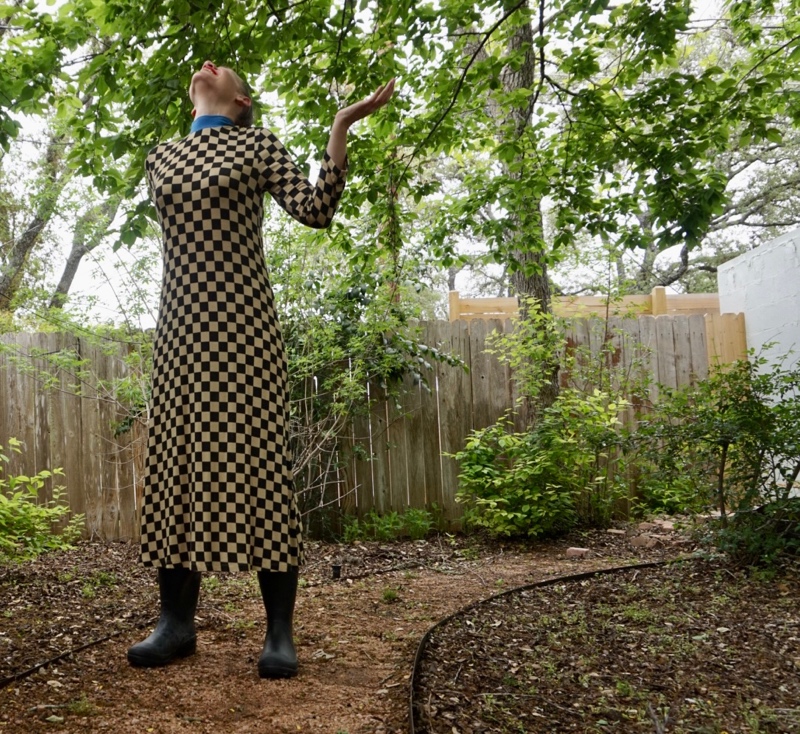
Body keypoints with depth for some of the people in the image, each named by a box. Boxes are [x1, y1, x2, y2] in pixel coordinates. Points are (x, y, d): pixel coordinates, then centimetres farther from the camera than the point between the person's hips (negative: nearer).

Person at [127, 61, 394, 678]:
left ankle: (280, 632, -2)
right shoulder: (161, 157, 19)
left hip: (243, 325, -5)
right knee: (175, 463, 2)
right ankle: (177, 622, 12)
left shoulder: (258, 145, 5)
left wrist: (342, 126, -12)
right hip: (181, 330, 5)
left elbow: (316, 211, -8)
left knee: (260, 463, -7)